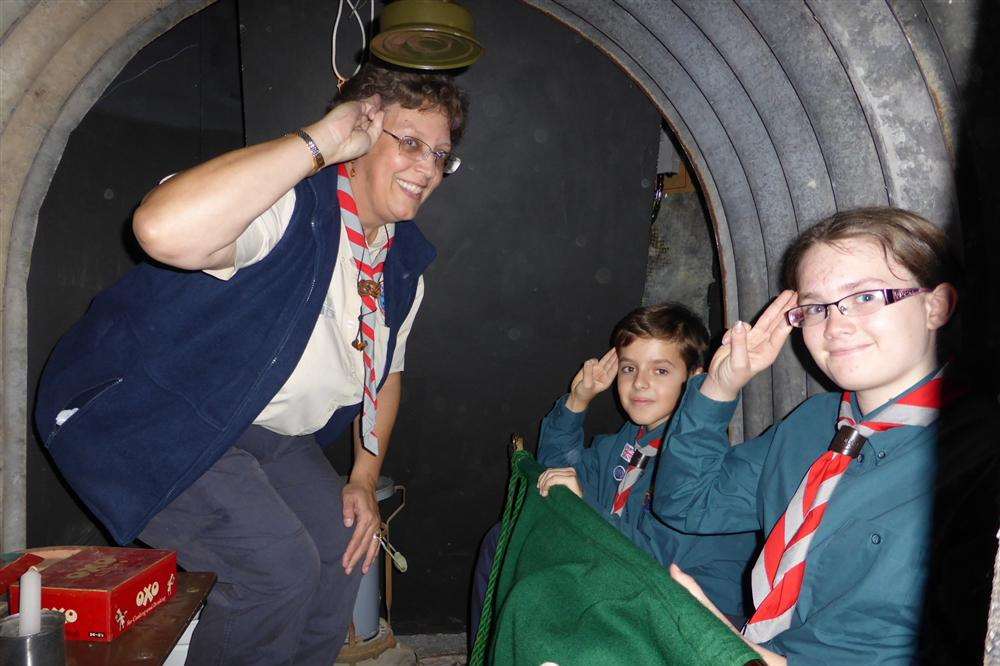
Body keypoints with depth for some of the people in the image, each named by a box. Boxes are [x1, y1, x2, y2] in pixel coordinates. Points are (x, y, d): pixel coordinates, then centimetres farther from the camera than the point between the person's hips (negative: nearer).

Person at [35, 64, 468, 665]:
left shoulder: (405, 263, 1)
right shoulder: (289, 206, -27)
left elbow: (385, 368, 15)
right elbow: (165, 231, -49)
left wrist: (364, 478, 10)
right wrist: (318, 143, -41)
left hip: (263, 433, 8)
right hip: (152, 416, -8)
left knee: (344, 544, 5)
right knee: (279, 565, -19)